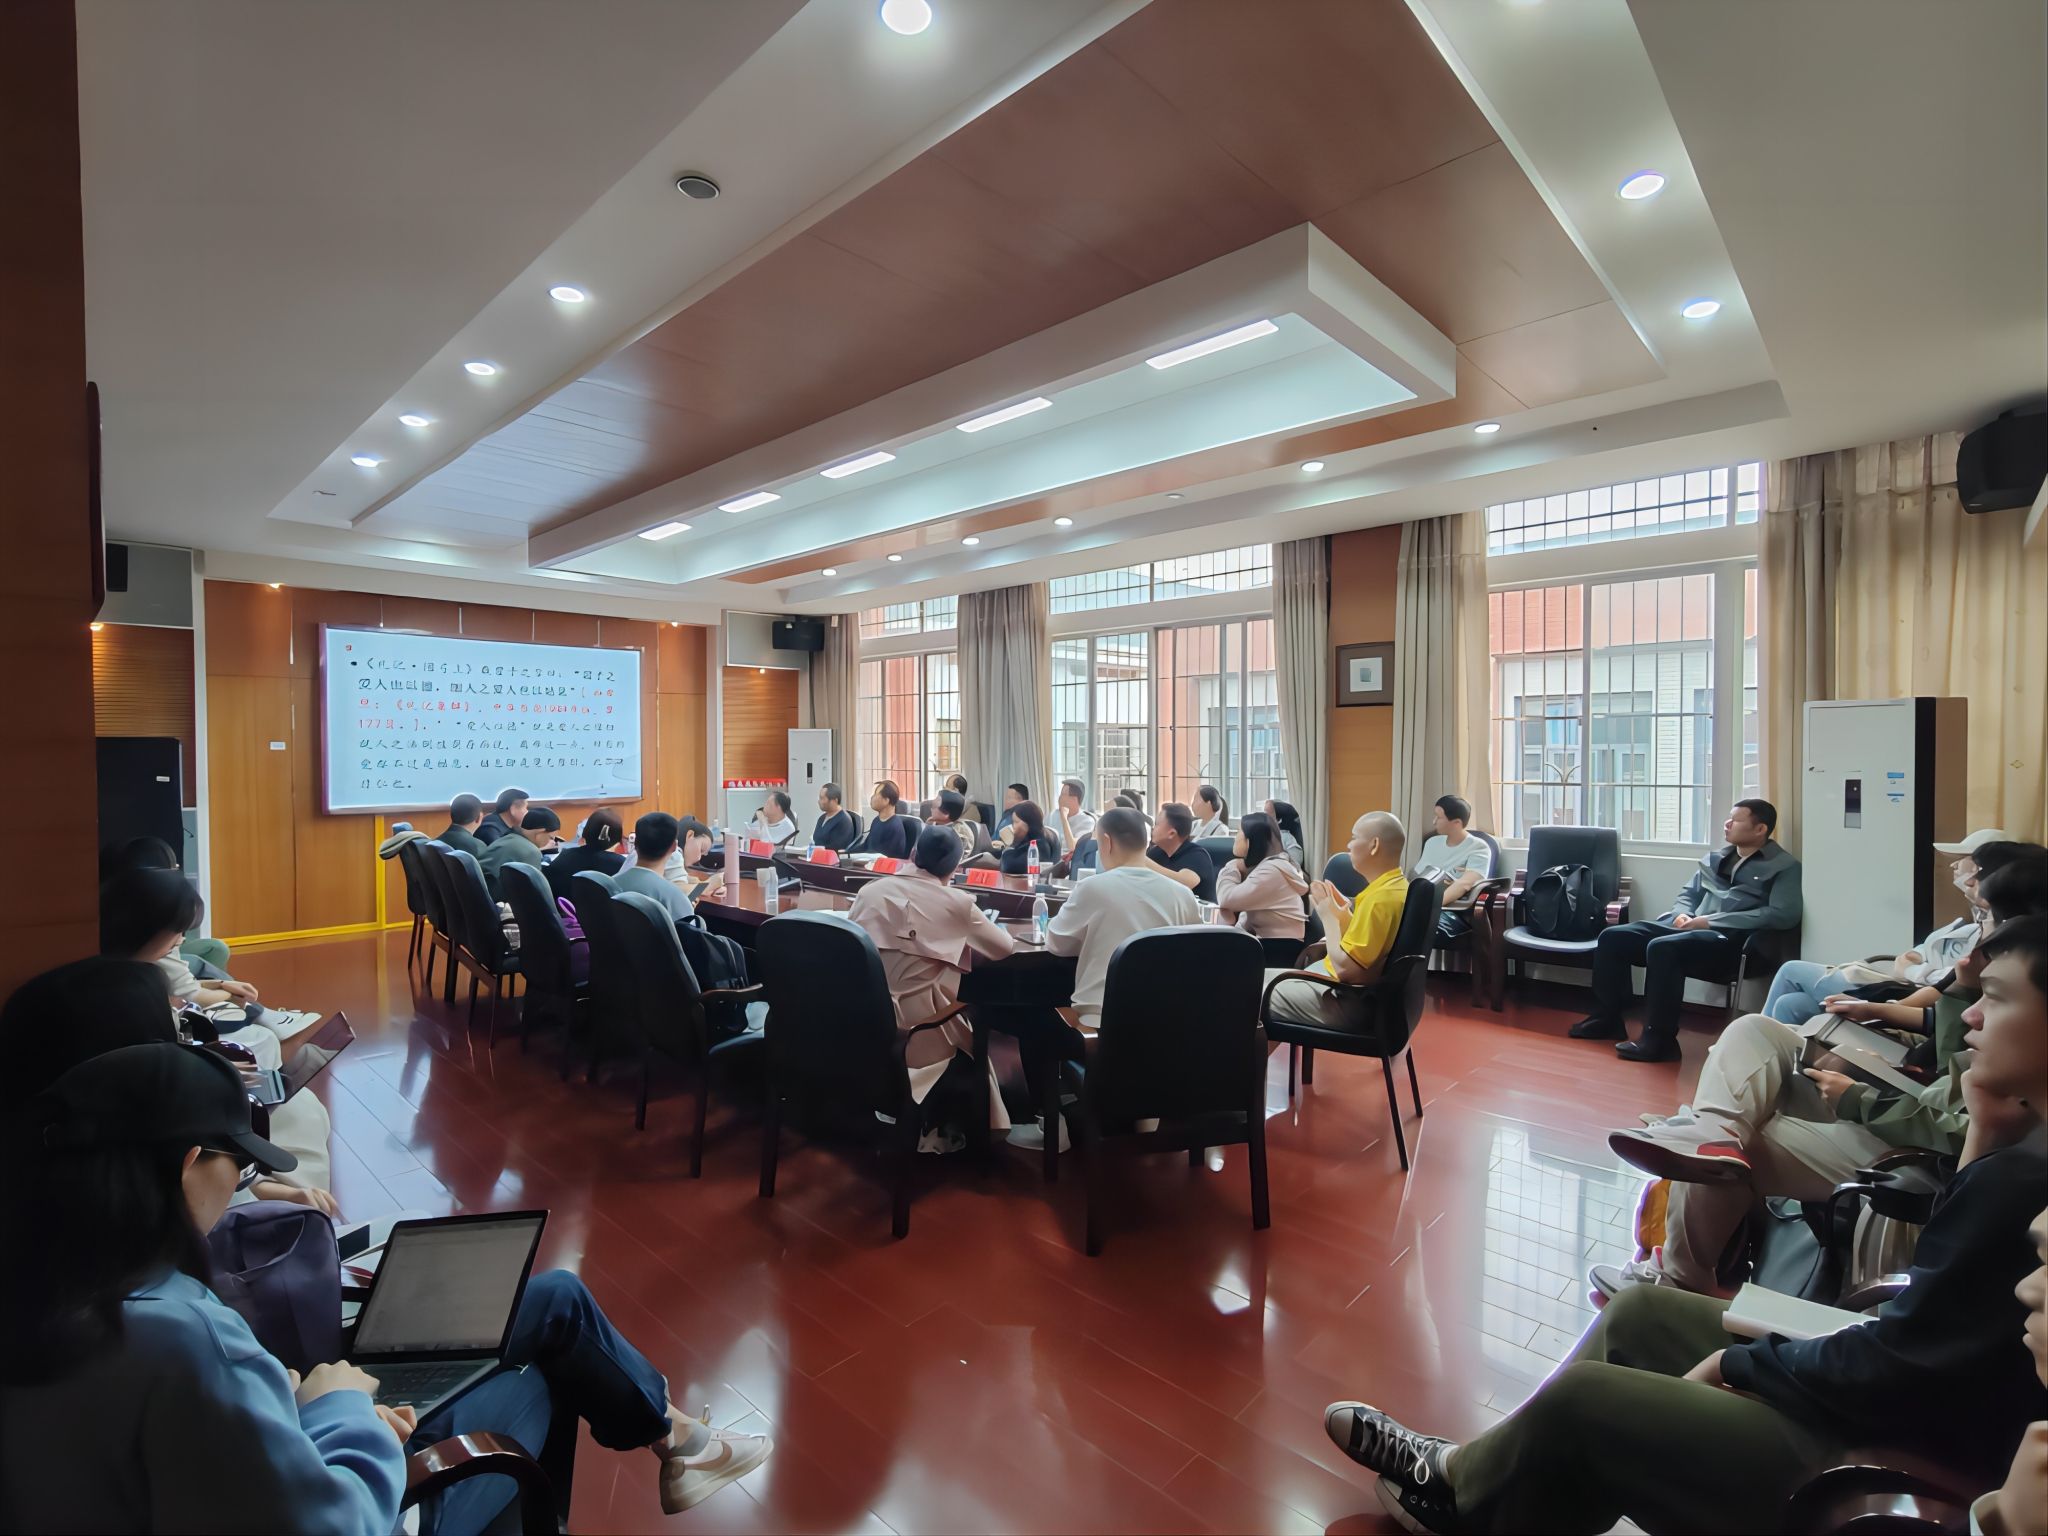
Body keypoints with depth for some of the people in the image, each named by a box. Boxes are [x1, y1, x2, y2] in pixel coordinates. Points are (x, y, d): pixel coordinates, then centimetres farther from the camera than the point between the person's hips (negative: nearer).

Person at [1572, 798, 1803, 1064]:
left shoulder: (1784, 866, 1)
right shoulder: (1714, 858, 21)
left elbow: (1783, 915, -13)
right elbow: (1688, 894, 26)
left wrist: (1712, 921, -16)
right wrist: (1681, 914, 1)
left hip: (1730, 940, -7)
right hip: (1688, 929, 7)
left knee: (1662, 948, -35)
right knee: (1612, 937, -9)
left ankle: (1659, 1039, -27)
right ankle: (1608, 1018, 1)